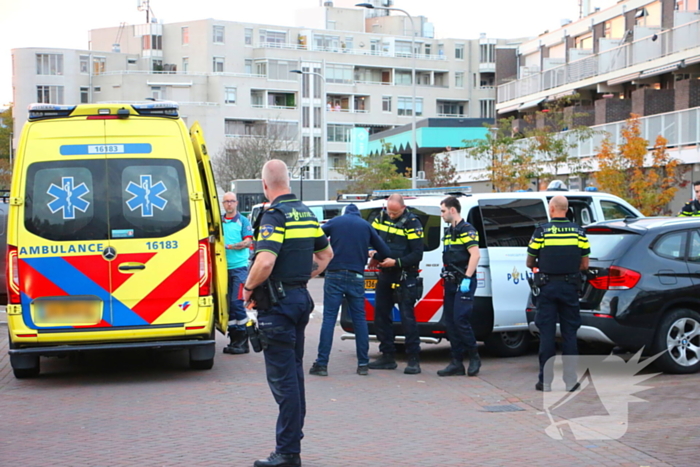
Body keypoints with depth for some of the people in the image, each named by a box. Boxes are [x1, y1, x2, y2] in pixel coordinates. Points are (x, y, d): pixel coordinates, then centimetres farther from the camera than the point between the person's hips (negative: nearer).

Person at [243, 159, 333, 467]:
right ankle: (292, 440, 24)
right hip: (301, 298, 9)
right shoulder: (306, 213, 12)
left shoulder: (275, 215, -16)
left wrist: (249, 287, -13)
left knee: (282, 377, -5)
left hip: (278, 303, -9)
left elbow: (265, 261, -28)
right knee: (294, 371, 16)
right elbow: (326, 253, 24)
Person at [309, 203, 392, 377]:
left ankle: (322, 364, -5)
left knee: (329, 318, -2)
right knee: (359, 319, 9)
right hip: (356, 277, 1)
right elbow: (384, 250, 8)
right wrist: (376, 258, 28)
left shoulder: (334, 222, 6)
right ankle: (363, 364, 10)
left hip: (334, 276, -1)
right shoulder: (366, 226, 9)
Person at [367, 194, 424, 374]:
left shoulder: (412, 223, -11)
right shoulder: (382, 217, 6)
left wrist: (396, 262, -21)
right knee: (381, 315, 9)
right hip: (384, 276, 7)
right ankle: (387, 356, 19)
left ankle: (414, 359, -4)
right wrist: (374, 256, -5)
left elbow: (417, 254, -13)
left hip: (405, 277, -7)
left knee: (407, 317, -9)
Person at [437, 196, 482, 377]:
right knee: (450, 322, 6)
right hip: (450, 282, 9)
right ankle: (457, 363, 10)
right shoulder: (448, 231, 18)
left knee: (460, 320, -14)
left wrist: (467, 278, -21)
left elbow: (475, 254, -17)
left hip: (463, 283, -9)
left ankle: (474, 357, 3)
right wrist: (446, 274, 15)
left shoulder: (466, 229, -9)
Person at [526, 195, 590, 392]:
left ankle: (545, 381, 4)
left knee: (547, 333, 3)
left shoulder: (542, 231, -6)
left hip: (548, 287, -2)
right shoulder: (578, 232, 2)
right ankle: (570, 380, 7)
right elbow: (584, 265, 5)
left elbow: (530, 263, 1)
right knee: (569, 333, 8)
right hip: (570, 287, 2)